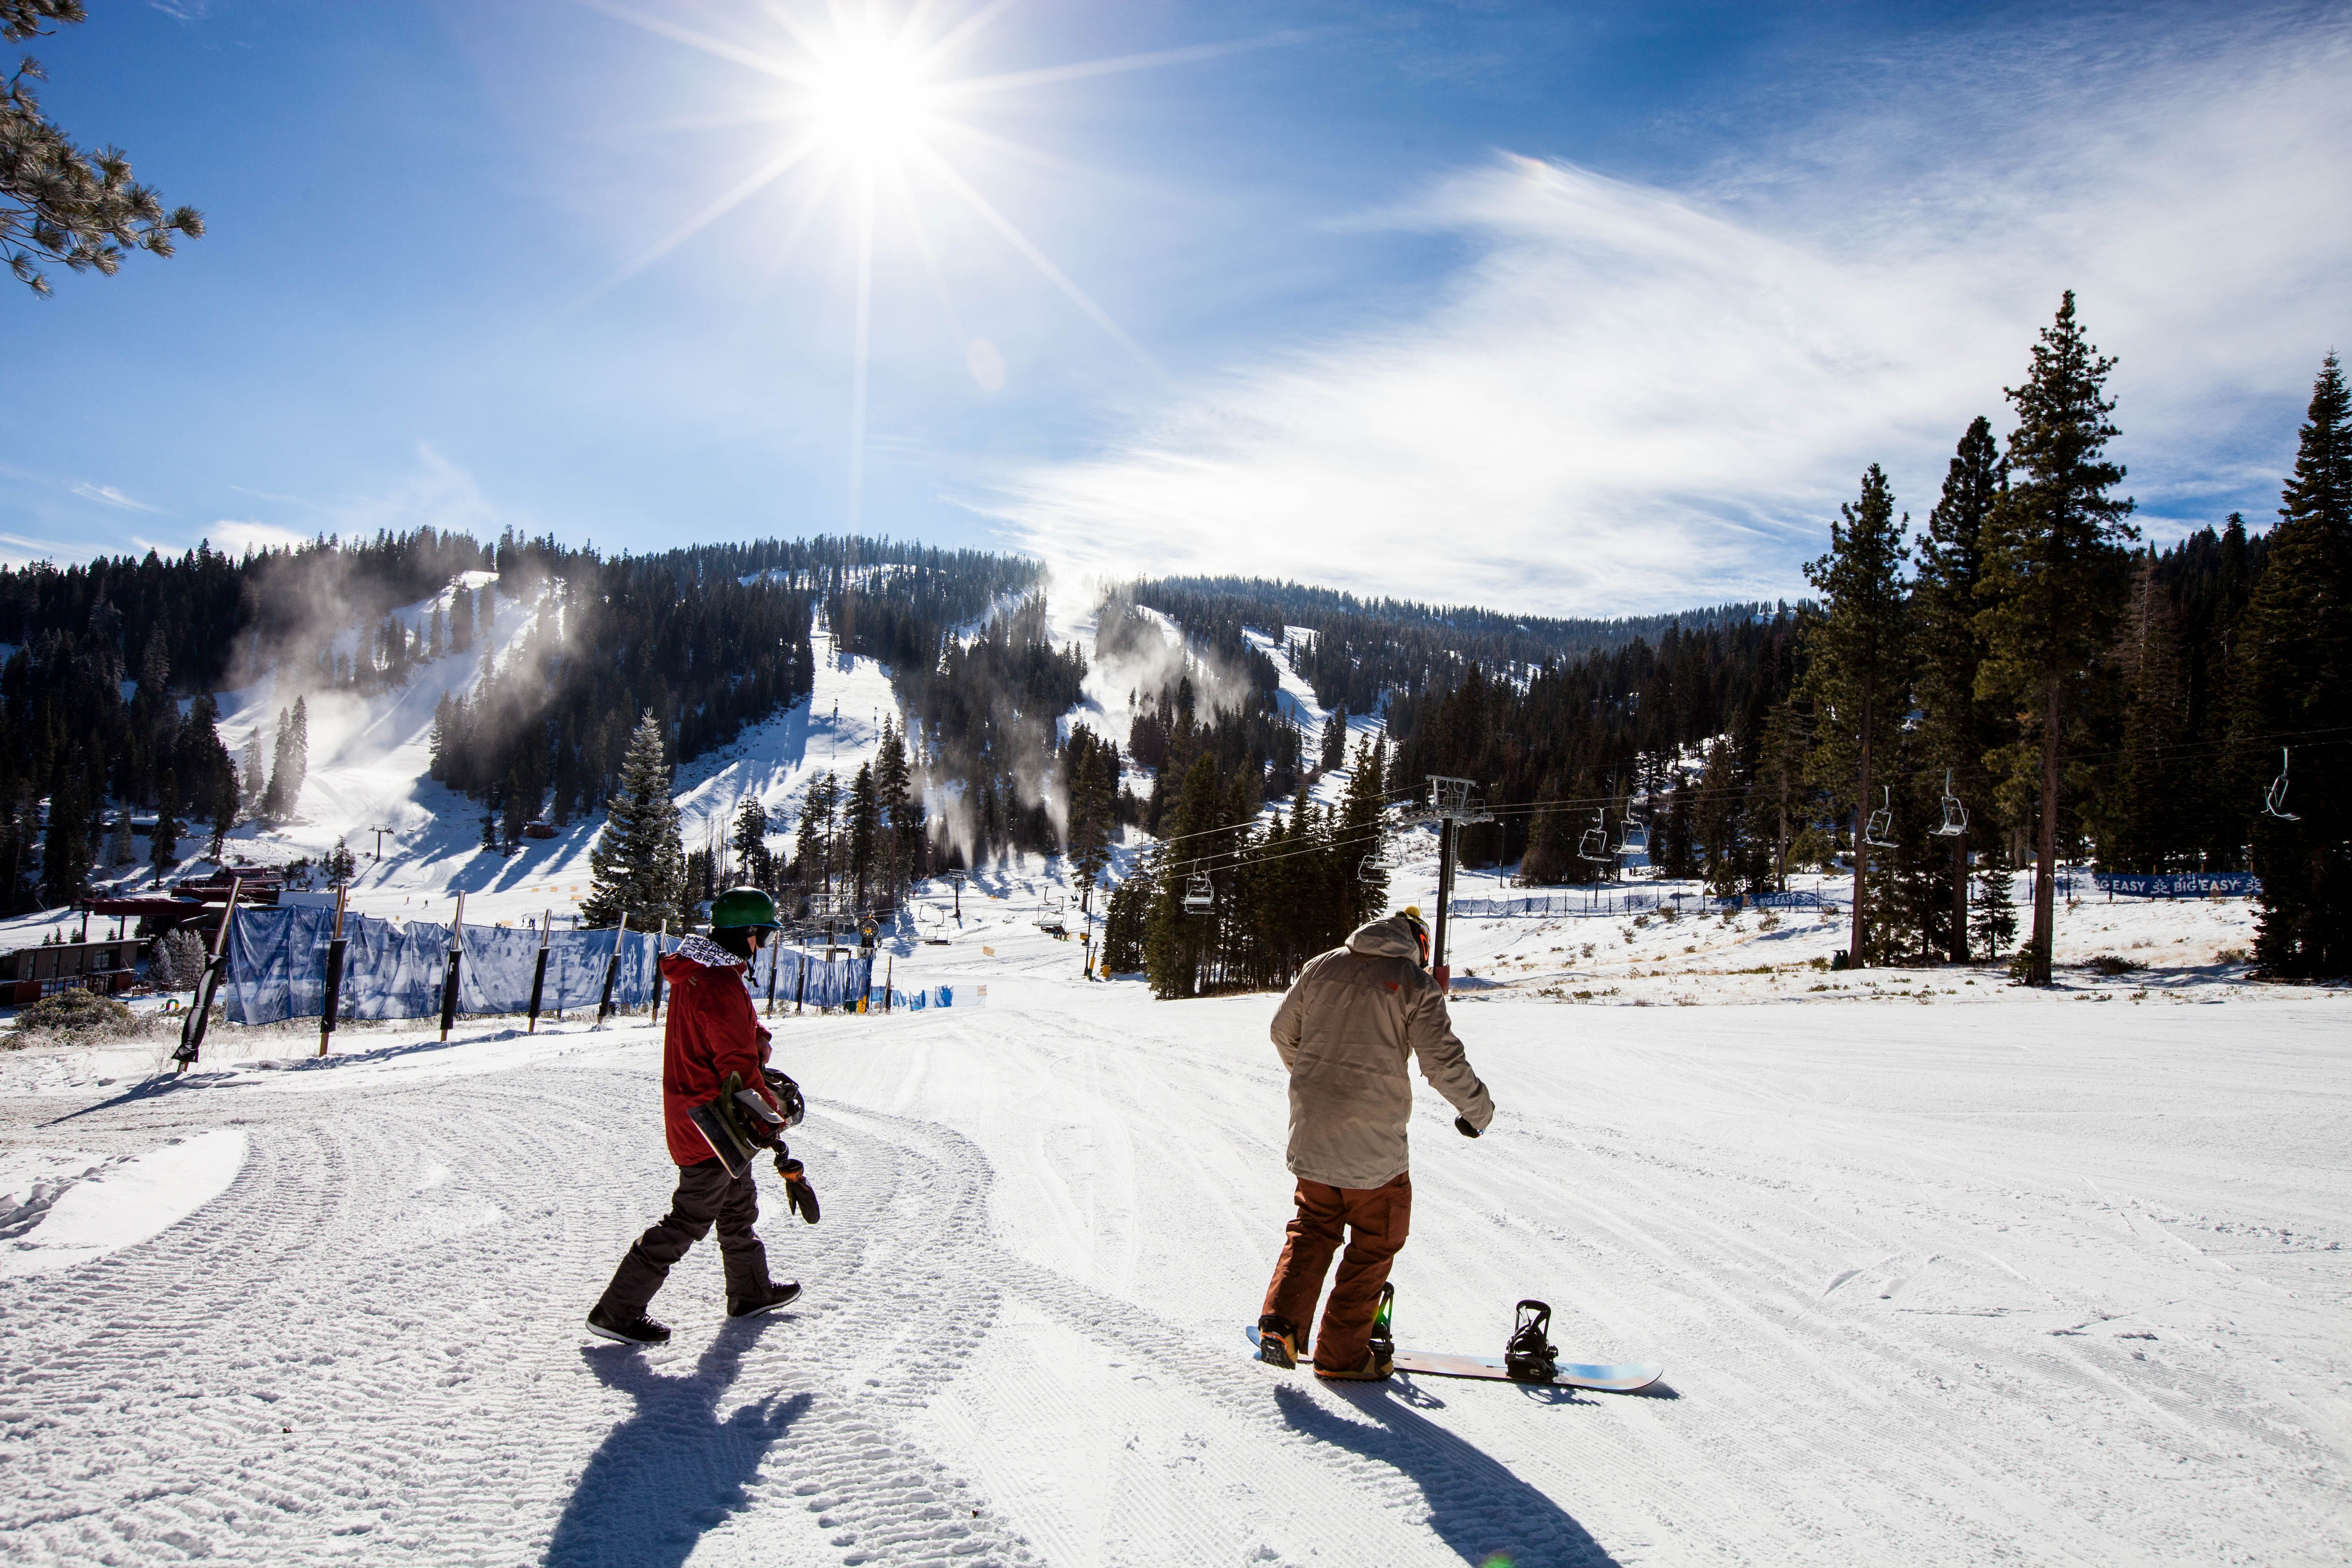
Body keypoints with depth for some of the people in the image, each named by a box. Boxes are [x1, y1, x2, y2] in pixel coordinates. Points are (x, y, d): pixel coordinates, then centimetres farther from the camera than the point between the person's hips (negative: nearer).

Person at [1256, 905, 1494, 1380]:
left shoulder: (1322, 967, 7)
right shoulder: (1415, 984, -6)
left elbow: (1283, 1031, 16)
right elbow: (1444, 1062, -11)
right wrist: (1479, 1110, 6)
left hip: (1311, 1130, 5)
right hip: (1373, 1137, -5)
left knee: (1313, 1226, 20)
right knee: (1375, 1242, 10)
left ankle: (1281, 1323, 6)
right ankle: (1341, 1352, 14)